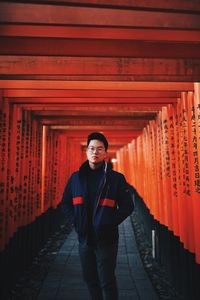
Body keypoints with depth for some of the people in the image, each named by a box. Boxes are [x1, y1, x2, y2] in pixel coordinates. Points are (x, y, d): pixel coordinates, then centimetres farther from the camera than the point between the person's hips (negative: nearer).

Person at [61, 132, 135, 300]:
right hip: (84, 238, 4)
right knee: (90, 279, 19)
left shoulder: (116, 178, -6)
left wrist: (111, 223, -13)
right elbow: (65, 204, 10)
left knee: (107, 281, 7)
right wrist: (76, 221, -3)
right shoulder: (76, 177, 3)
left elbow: (127, 206, -4)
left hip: (106, 239, -3)